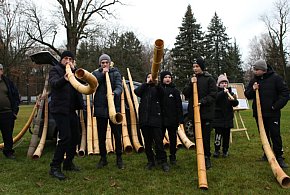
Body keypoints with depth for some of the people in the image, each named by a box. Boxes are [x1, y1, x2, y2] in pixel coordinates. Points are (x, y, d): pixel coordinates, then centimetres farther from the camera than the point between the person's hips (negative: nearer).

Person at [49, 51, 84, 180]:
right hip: (59, 109, -7)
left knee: (75, 136, 12)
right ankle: (55, 167, -6)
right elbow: (53, 83, -23)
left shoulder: (73, 71, 17)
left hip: (71, 110, 8)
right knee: (65, 137, -16)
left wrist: (74, 69, -13)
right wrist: (64, 79, -44)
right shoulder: (55, 70, -1)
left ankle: (68, 163, 26)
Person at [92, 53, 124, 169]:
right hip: (100, 108, 1)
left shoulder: (116, 73, 6)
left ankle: (119, 158, 16)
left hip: (114, 108, -1)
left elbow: (119, 86, -10)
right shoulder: (96, 73, 10)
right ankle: (103, 158, 22)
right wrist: (102, 74, -12)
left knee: (117, 134, 2)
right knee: (101, 135, 8)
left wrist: (115, 93, -32)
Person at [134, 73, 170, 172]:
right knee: (147, 142, 8)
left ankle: (163, 161, 1)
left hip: (155, 118, -2)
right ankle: (150, 161, 18)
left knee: (159, 141, -7)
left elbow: (161, 94, -11)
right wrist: (146, 83, -7)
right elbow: (136, 91, -4)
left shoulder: (156, 88, 11)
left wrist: (156, 84, -27)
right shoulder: (143, 88, 17)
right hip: (144, 119, 3)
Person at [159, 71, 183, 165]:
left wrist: (180, 119, -4)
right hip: (161, 119, 0)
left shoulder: (175, 90, 3)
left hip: (172, 119, 0)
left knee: (173, 138, 10)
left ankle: (173, 157, 22)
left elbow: (179, 106, 2)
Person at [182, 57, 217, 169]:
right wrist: (191, 84, -8)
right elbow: (185, 93, 7)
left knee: (206, 136, -1)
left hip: (206, 112, -4)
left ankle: (207, 158, 11)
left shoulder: (209, 79, -1)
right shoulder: (192, 79, 15)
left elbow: (213, 95, -8)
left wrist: (202, 101, -20)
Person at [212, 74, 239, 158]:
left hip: (228, 117, 3)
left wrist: (233, 100, -23)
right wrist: (223, 92, -34)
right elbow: (215, 98, -23)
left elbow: (236, 104, -1)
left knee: (226, 134, 8)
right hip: (218, 117, -3)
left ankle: (225, 150, 19)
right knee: (218, 134, -6)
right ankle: (216, 150, 5)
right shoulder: (216, 92, 0)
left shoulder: (230, 92, 9)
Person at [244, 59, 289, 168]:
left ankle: (279, 157, 4)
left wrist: (276, 106, -13)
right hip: (259, 113, 5)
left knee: (275, 135, -5)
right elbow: (247, 95, 7)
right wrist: (252, 90, -14)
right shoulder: (254, 80, 6)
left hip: (272, 114, -4)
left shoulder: (275, 78, -7)